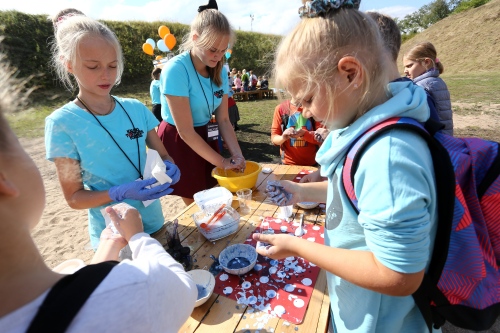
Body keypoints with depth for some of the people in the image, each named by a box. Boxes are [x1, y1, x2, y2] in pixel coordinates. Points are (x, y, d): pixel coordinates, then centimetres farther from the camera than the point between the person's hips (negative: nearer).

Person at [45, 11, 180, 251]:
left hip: (154, 222, 4)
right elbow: (74, 197, -11)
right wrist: (122, 193, -27)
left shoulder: (136, 109, -5)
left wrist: (169, 168, -19)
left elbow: (162, 155, 4)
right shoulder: (62, 123, -14)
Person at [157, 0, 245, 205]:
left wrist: (237, 154, -16)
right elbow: (185, 131, -22)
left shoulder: (219, 71, -2)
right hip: (178, 144, -5)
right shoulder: (175, 70, -21)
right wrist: (222, 162, -19)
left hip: (205, 138, 6)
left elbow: (223, 120, -2)